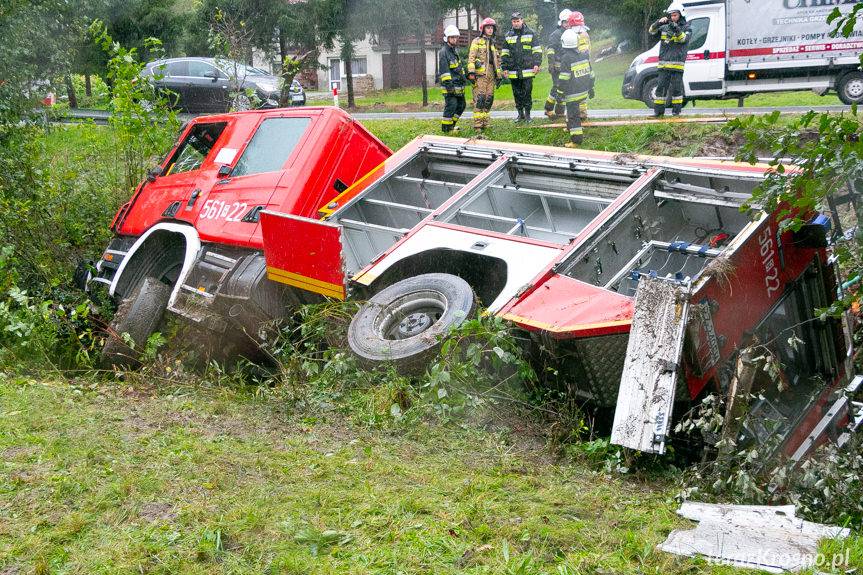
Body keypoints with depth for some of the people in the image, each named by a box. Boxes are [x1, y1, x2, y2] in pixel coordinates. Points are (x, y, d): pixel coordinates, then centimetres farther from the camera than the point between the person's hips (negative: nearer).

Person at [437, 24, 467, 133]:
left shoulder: (454, 51, 20)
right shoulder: (443, 52, -12)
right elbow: (444, 71, -18)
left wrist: (464, 77, 29)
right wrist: (448, 84, -22)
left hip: (458, 86, 10)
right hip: (450, 85, -10)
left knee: (461, 105, 14)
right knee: (451, 106, -12)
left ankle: (452, 124, 26)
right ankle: (446, 128, -5)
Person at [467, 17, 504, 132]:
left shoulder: (494, 44, 24)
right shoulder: (477, 42, 5)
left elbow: (498, 60, 28)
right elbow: (471, 57, -5)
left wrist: (500, 75, 23)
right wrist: (471, 72, -16)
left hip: (491, 75, 6)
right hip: (480, 74, -6)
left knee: (489, 100, 4)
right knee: (479, 99, -12)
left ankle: (485, 123, 9)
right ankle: (477, 124, -15)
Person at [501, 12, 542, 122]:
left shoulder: (530, 33, 3)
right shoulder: (508, 36, 10)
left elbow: (537, 50, 4)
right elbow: (504, 53, 14)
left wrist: (536, 64, -6)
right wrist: (505, 67, 8)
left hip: (527, 70, -3)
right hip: (513, 71, 3)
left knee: (527, 93, -1)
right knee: (517, 93, 6)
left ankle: (527, 114, 8)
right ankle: (520, 114, 16)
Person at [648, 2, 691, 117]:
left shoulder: (686, 28, 3)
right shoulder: (665, 27, 14)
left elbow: (683, 39, -15)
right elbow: (652, 31, 3)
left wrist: (677, 29, -31)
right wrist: (659, 23, -15)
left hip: (677, 64, -4)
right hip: (664, 64, 4)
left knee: (676, 88, -2)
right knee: (661, 87, 3)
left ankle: (676, 110, 6)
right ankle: (659, 110, 7)